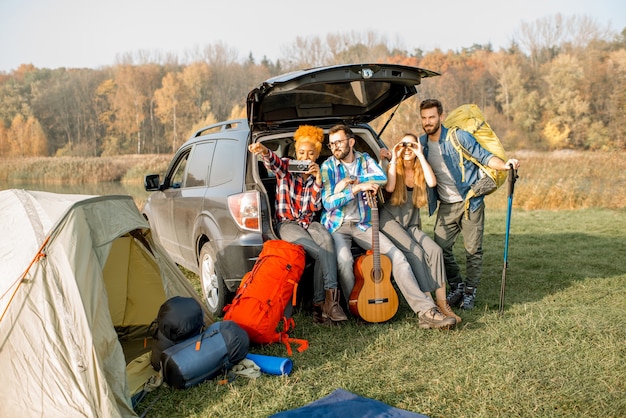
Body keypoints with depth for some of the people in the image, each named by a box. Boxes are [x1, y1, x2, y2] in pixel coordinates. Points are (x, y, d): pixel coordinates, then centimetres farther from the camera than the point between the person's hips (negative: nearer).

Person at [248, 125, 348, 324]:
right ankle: (331, 295, -21)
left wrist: (318, 179, -12)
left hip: (309, 222, 3)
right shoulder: (286, 167, 3)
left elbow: (316, 207, 1)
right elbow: (273, 162, -23)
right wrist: (264, 151, -47)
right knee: (323, 252, -30)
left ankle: (320, 302, -33)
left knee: (326, 240, -33)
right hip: (287, 223, -3)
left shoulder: (318, 175, 11)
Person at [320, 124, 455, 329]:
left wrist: (350, 180, -16)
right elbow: (328, 202, -15)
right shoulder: (328, 166, -3)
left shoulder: (364, 159, 8)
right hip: (337, 226, -3)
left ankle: (426, 311, -13)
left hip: (363, 225, 3)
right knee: (344, 260, -33)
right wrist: (358, 188, -23)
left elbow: (382, 178, -12)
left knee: (397, 256, -12)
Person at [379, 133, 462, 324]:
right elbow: (389, 187, -21)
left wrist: (421, 155, -11)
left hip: (412, 225, 4)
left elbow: (432, 182, -15)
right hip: (390, 221, -4)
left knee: (435, 250, -21)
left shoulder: (420, 171, 10)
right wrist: (393, 159, -13)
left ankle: (441, 303, -18)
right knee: (416, 251, -27)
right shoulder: (393, 168, 2)